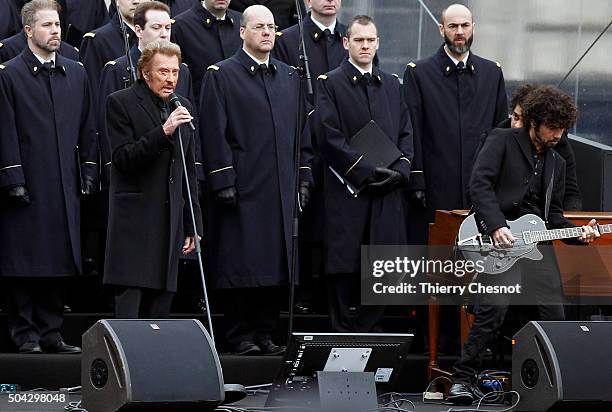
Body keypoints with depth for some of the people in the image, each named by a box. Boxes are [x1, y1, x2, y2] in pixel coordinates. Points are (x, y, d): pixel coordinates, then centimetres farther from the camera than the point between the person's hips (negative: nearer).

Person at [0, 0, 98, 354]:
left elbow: (88, 130, 15)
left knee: (61, 261, 6)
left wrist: (89, 175, 8)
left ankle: (51, 332, 13)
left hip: (65, 186, 5)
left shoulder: (76, 75, 13)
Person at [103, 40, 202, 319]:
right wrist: (162, 132, -23)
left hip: (171, 221, 6)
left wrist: (192, 224, 16)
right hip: (133, 221, -6)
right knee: (128, 310, -11)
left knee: (159, 311, 4)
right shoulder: (121, 103, -2)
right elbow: (123, 158, -12)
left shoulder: (182, 107, 16)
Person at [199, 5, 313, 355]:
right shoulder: (221, 75, -1)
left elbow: (302, 132, 17)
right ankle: (241, 335, 4)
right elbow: (214, 133, -6)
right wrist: (223, 181, -12)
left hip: (282, 190, 5)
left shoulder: (290, 77, 15)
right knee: (241, 262, -3)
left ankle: (265, 332, 13)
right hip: (242, 188, -5)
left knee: (277, 262, 5)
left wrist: (304, 178, 9)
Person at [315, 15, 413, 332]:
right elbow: (329, 137, -9)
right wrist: (366, 171, -14)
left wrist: (401, 169, -3)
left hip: (387, 193, 5)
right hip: (347, 191, -4)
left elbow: (406, 133, 15)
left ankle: (370, 331, 12)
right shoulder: (330, 84, 0)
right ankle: (343, 334, 4)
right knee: (344, 267, -3)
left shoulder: (392, 85, 16)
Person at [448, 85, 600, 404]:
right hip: (498, 236, -6)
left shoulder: (557, 164, 22)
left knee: (554, 315, -2)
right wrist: (496, 226, -20)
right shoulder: (502, 141, 3)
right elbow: (480, 184, -9)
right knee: (495, 305, -23)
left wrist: (578, 234, 4)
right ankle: (463, 378, -15)